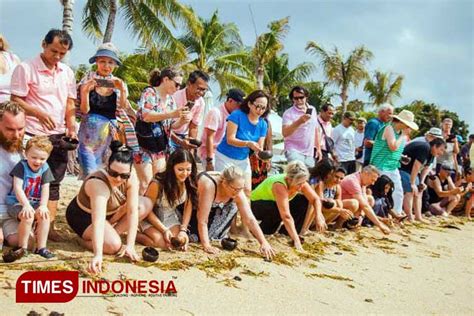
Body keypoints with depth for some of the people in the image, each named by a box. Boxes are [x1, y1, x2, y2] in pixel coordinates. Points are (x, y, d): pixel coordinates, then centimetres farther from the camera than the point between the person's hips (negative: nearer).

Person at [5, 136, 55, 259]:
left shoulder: (45, 168, -1)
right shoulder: (21, 166, -13)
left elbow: (45, 189, -6)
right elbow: (17, 188, -21)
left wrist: (43, 206, -21)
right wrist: (26, 205, -31)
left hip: (35, 203, 4)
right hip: (17, 203, -4)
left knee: (45, 214, -23)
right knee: (28, 216, -31)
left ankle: (41, 247, -13)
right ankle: (22, 247, -14)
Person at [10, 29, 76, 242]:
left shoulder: (67, 73, 12)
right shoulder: (26, 69, -5)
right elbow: (16, 101, -8)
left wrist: (71, 129, 2)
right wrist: (39, 113, -22)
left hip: (58, 135, 5)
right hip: (33, 135, -5)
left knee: (54, 182, 7)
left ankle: (49, 225, 13)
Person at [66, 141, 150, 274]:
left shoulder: (131, 176, -22)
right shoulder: (98, 184, -39)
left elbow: (132, 211, -22)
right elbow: (98, 222, -49)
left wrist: (130, 245, -27)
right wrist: (98, 255, -59)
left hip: (109, 211, 7)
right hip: (83, 216, -7)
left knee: (146, 205, -11)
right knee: (113, 245, -31)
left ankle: (110, 233, -6)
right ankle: (87, 240, -1)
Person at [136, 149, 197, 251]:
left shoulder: (189, 183, -17)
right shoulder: (157, 184, -29)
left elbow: (188, 207, -6)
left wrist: (183, 230, -16)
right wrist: (164, 230, -22)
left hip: (171, 217, 4)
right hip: (151, 218, -4)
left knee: (182, 241, -18)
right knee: (163, 243, -24)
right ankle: (135, 235, 3)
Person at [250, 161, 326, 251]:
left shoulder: (300, 182, -19)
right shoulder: (279, 186, -39)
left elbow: (316, 199, -12)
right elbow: (286, 216, -44)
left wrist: (318, 217, -30)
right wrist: (296, 241, -46)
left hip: (272, 202, 7)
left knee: (306, 201, -8)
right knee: (279, 210, -38)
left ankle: (286, 232, -1)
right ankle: (264, 229, -10)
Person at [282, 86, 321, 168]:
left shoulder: (312, 110, 10)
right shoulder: (289, 113, -9)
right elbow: (285, 133, -23)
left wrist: (318, 148, 16)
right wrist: (299, 122, -36)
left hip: (309, 153, 6)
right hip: (294, 151, -6)